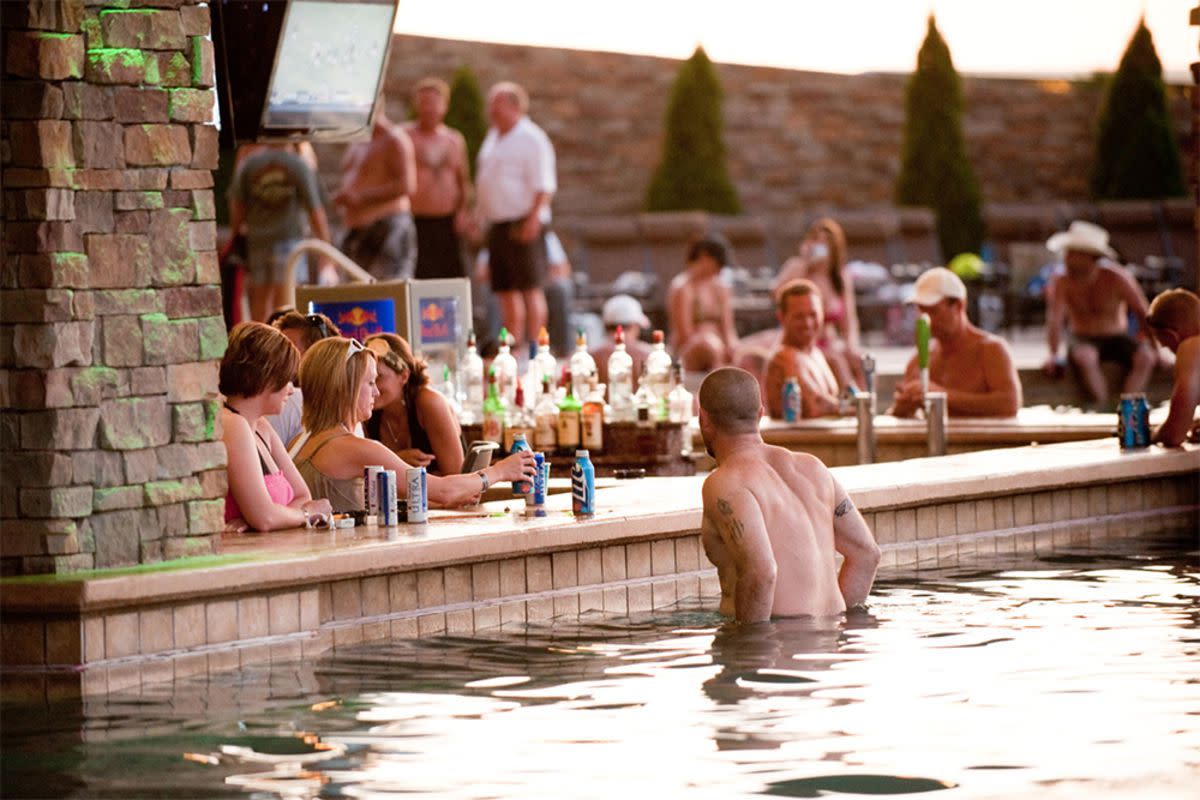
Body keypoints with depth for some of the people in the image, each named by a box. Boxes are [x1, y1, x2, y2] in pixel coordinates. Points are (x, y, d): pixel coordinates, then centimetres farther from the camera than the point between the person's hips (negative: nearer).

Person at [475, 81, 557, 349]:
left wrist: (533, 218, -23)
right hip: (497, 224, 9)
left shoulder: (531, 139, -8)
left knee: (530, 287, -9)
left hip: (522, 224, -9)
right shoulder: (493, 138, 18)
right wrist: (479, 214, 19)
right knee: (505, 289, 10)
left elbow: (544, 186, -14)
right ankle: (512, 346, 14)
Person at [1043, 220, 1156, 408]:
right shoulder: (1061, 283, -11)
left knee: (1146, 358, -29)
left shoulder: (1118, 279, -10)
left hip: (1117, 338, 1)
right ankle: (1104, 407, -27)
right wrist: (1053, 355, -33)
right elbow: (1055, 320, -20)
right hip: (1082, 341, -1)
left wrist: (1151, 347, -16)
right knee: (1085, 357, -38)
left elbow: (1143, 313, -7)